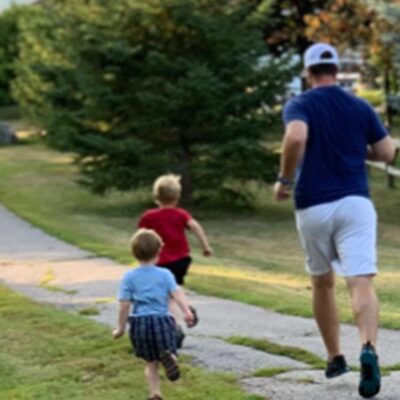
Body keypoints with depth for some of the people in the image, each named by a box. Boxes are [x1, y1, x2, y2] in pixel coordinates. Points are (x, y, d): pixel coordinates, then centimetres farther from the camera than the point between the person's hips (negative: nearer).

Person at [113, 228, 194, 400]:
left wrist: (121, 328, 6)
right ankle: (168, 356, -26)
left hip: (139, 322, 1)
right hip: (162, 320, -1)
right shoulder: (165, 275, 4)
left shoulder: (129, 277, 3)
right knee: (169, 352, 10)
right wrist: (187, 312, -22)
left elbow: (124, 304, -1)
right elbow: (176, 293, -11)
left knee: (151, 363, 14)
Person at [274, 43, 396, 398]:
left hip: (313, 206, 0)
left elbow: (296, 137, -21)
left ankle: (335, 358, 26)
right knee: (361, 283, -13)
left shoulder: (300, 105, 0)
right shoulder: (361, 107, 10)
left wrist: (284, 180, -8)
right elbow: (386, 153, 11)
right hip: (355, 203, 0)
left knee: (322, 283, 19)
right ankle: (369, 349, -38)